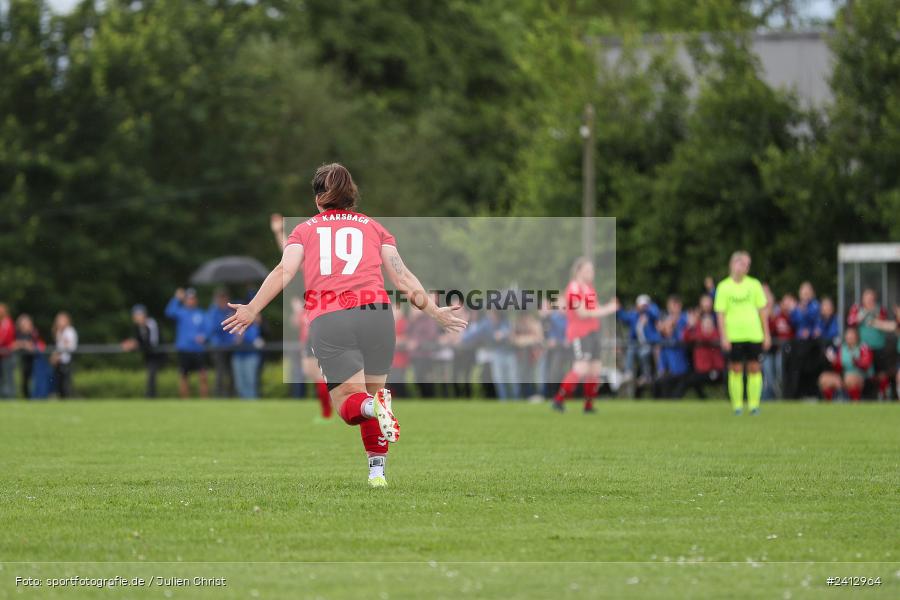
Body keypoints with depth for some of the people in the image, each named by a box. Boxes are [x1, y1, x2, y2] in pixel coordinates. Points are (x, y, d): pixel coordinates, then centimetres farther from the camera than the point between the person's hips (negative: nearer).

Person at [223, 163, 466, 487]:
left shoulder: (304, 229, 21)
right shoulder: (374, 227, 23)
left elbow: (283, 272, 4)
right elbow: (402, 277, 13)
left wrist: (252, 309, 3)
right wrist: (433, 311, 18)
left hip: (327, 321, -1)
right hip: (375, 313, 1)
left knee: (348, 404, 1)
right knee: (370, 393, 16)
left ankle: (372, 405, -33)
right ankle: (377, 471, 8)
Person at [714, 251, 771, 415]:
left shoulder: (754, 284, 6)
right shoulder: (724, 287, 1)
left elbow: (762, 310, 9)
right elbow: (721, 313, 0)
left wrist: (767, 334, 5)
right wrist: (724, 337, -8)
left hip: (754, 334, 1)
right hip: (733, 335, -1)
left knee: (754, 368, 0)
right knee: (736, 369, -1)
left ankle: (754, 403, 5)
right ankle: (737, 405, 5)